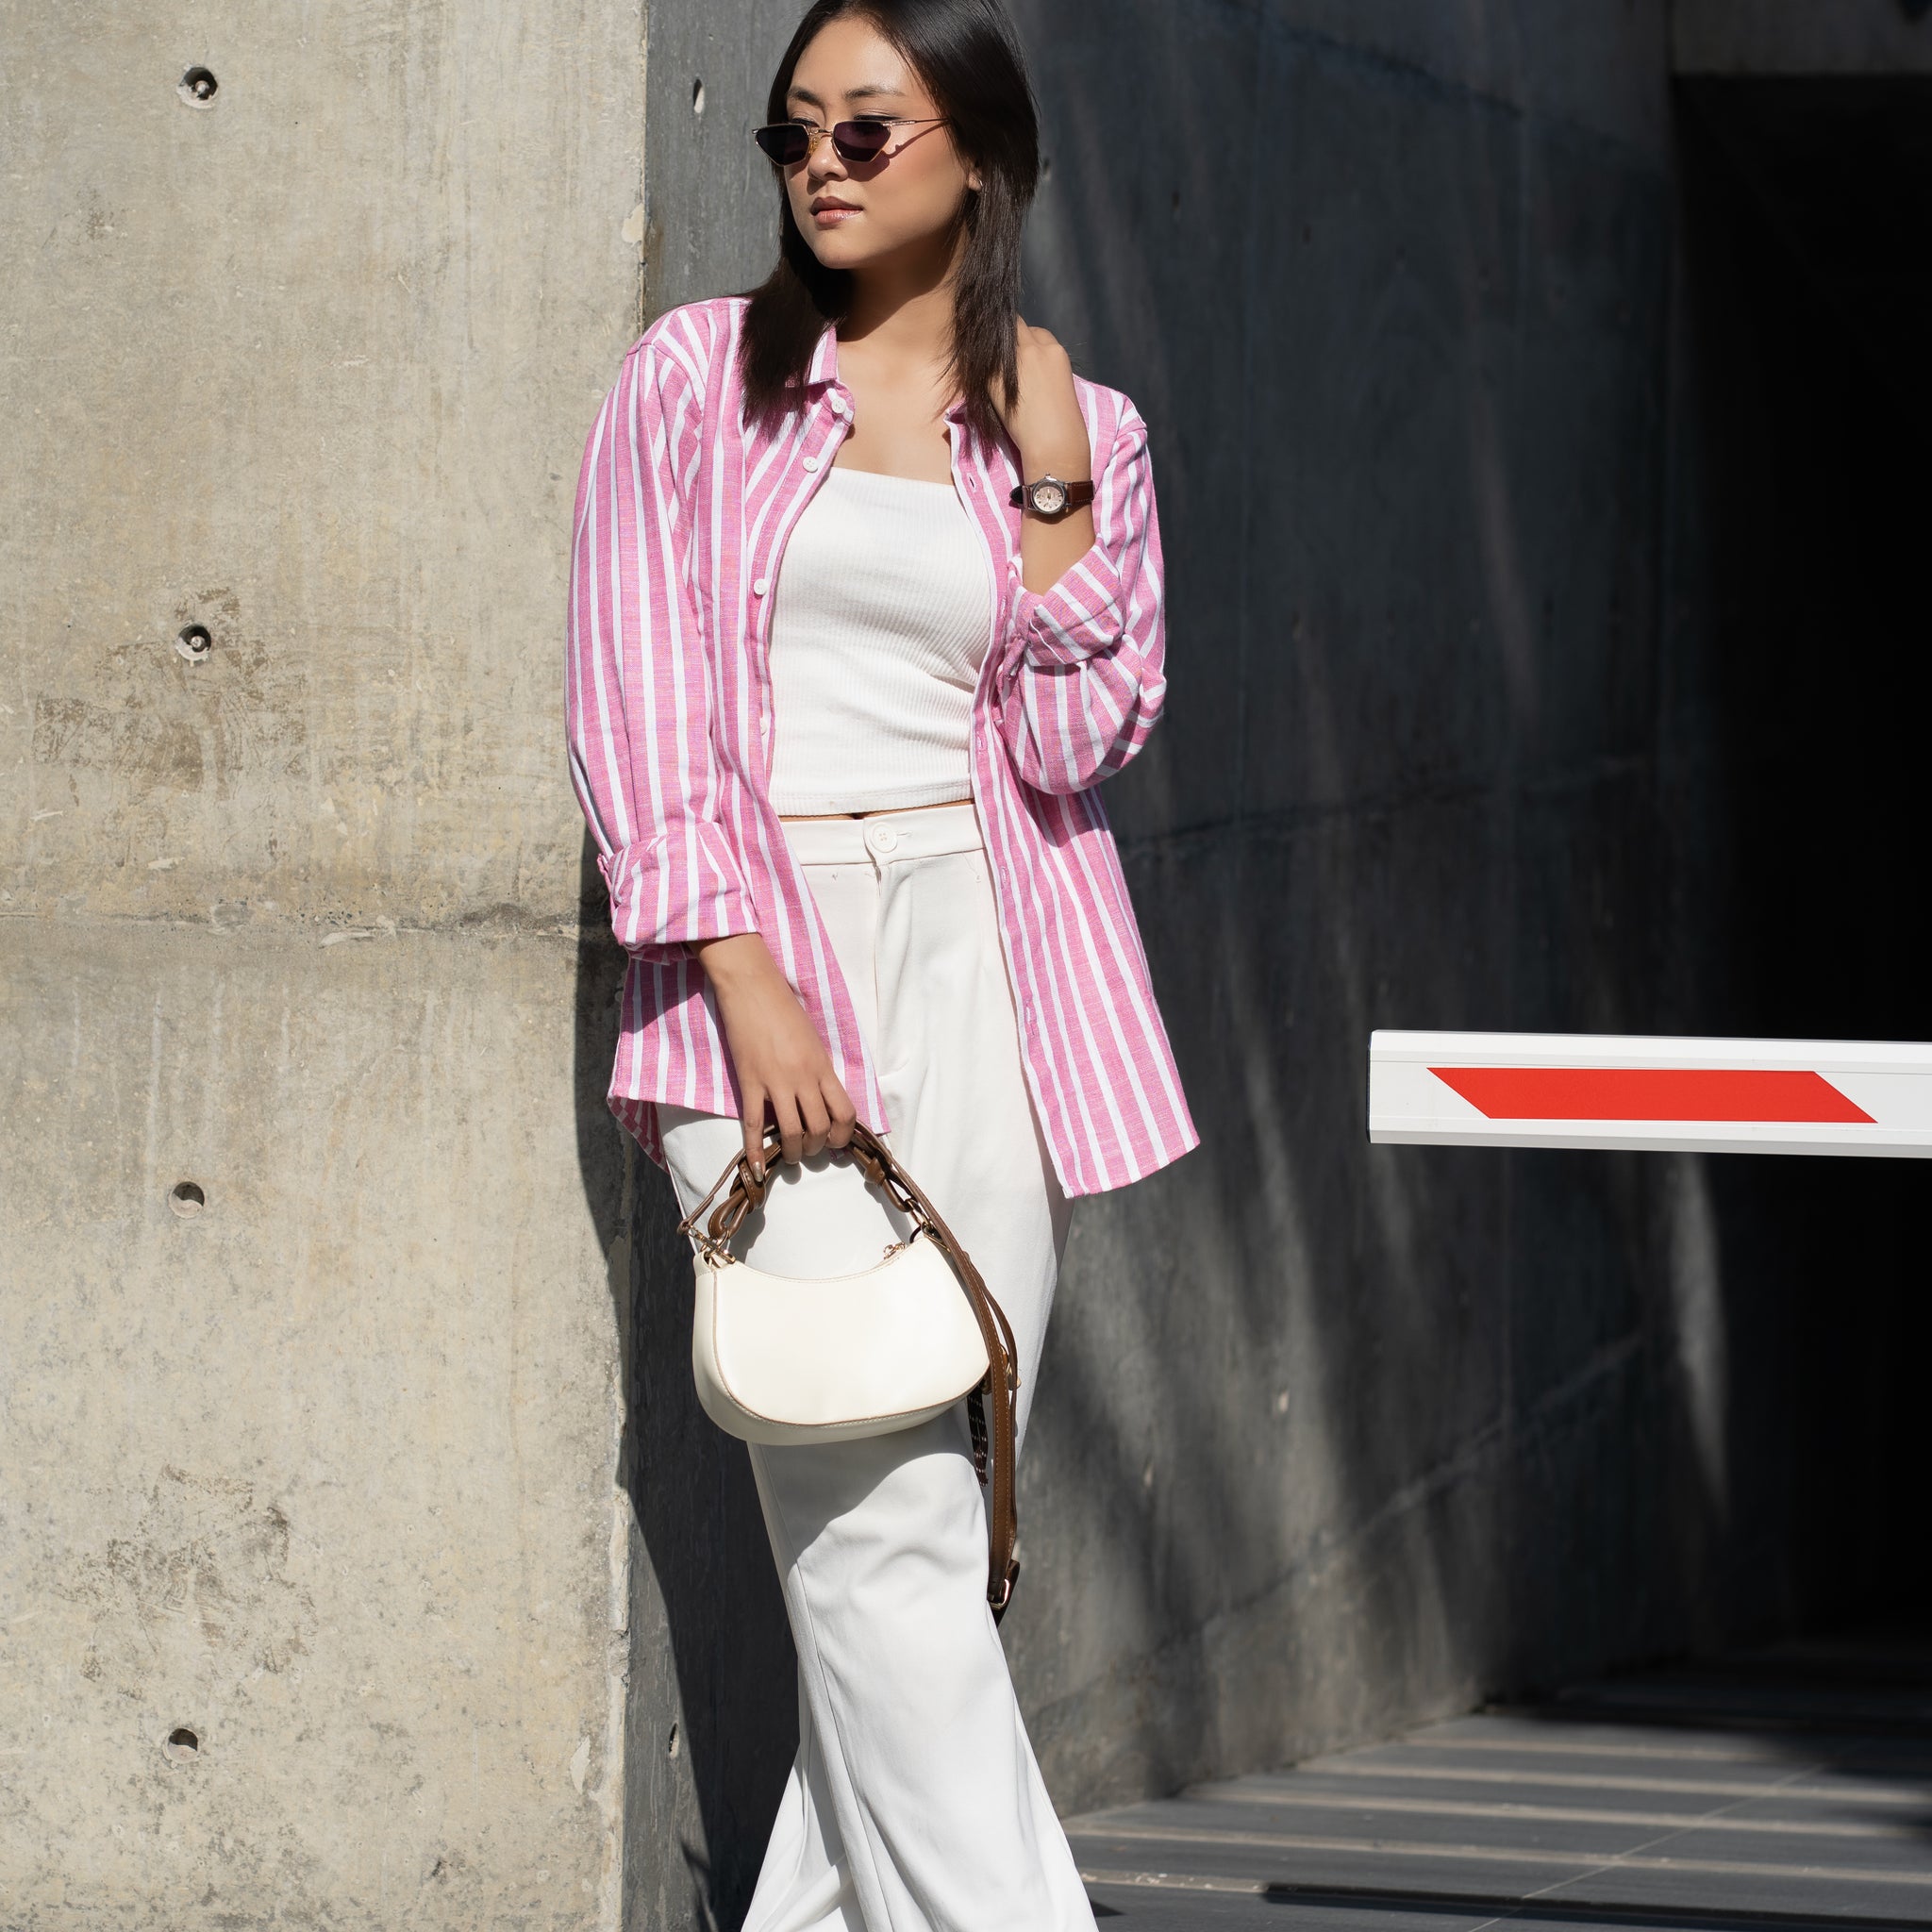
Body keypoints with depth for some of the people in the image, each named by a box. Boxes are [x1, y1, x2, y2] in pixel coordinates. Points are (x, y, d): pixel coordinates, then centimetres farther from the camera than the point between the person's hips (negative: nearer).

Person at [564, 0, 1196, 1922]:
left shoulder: (1083, 429, 11)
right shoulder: (698, 375, 6)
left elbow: (1072, 737, 2)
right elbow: (636, 699, -1)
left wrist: (1051, 476, -5)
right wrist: (744, 982, -11)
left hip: (984, 966, 3)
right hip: (763, 959, -3)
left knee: (930, 1513, -1)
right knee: (883, 1518, -11)